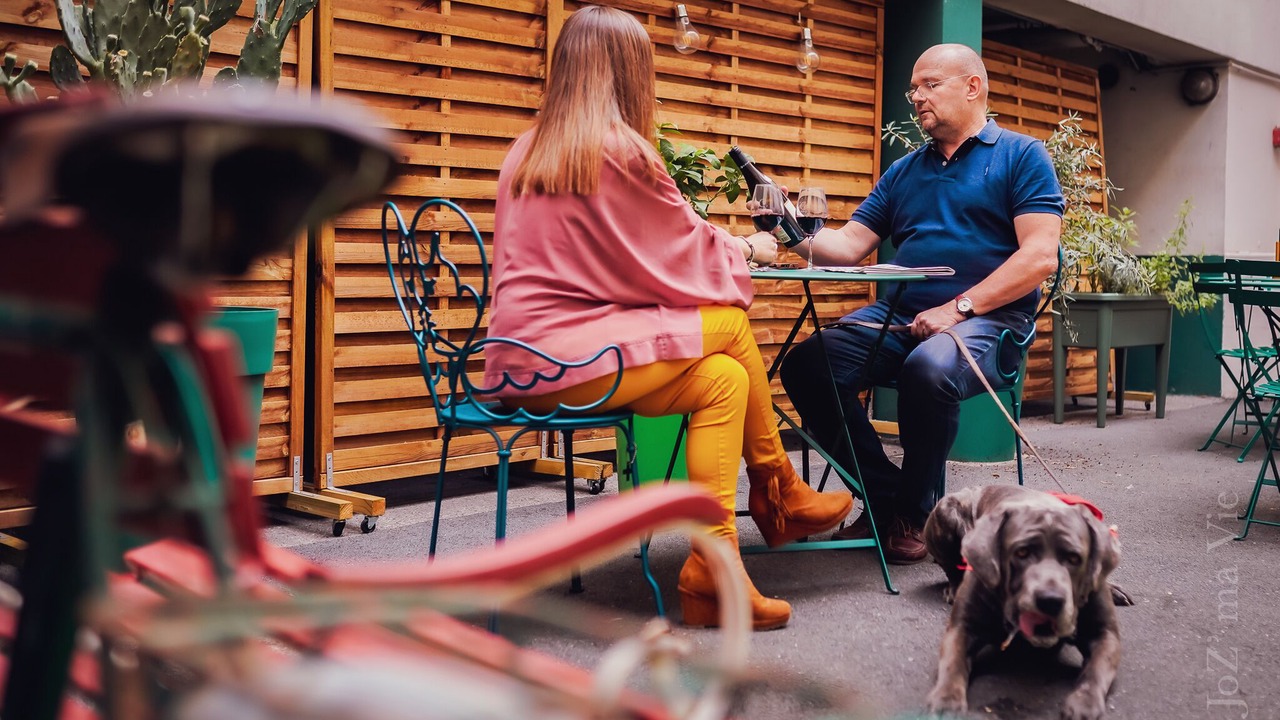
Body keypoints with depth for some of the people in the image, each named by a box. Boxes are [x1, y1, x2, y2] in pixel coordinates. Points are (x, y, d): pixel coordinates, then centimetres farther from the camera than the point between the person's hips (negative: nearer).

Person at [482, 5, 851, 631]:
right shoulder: (620, 150, -10)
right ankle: (779, 491, 21)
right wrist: (747, 247, 21)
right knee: (731, 326, 2)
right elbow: (687, 253, 0)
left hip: (524, 360, 9)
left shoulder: (528, 150, 15)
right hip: (569, 357, -8)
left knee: (722, 377, 10)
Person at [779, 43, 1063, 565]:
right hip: (898, 314, 5)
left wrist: (959, 308, -17)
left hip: (987, 317, -5)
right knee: (805, 364, -20)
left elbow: (1040, 255, -7)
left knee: (929, 369, -38)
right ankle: (885, 495, -5)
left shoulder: (1021, 156, 5)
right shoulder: (903, 171, 22)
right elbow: (848, 247, 15)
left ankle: (915, 511, -12)